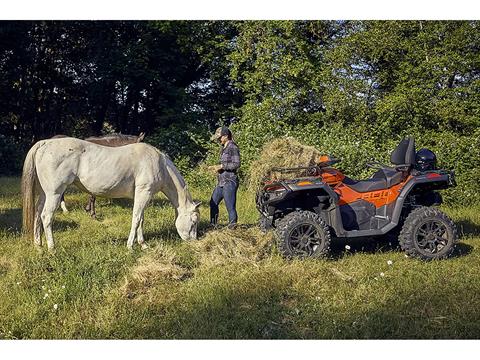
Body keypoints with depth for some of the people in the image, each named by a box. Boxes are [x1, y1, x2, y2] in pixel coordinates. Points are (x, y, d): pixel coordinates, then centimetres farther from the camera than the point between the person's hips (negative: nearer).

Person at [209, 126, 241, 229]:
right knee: (213, 203, 14)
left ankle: (232, 225, 2)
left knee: (230, 206, -6)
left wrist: (222, 166, -15)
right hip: (221, 181, 10)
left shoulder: (233, 147, -9)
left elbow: (236, 164, -16)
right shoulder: (224, 148, 19)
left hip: (229, 181, -10)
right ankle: (213, 224, 24)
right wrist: (217, 167, 12)